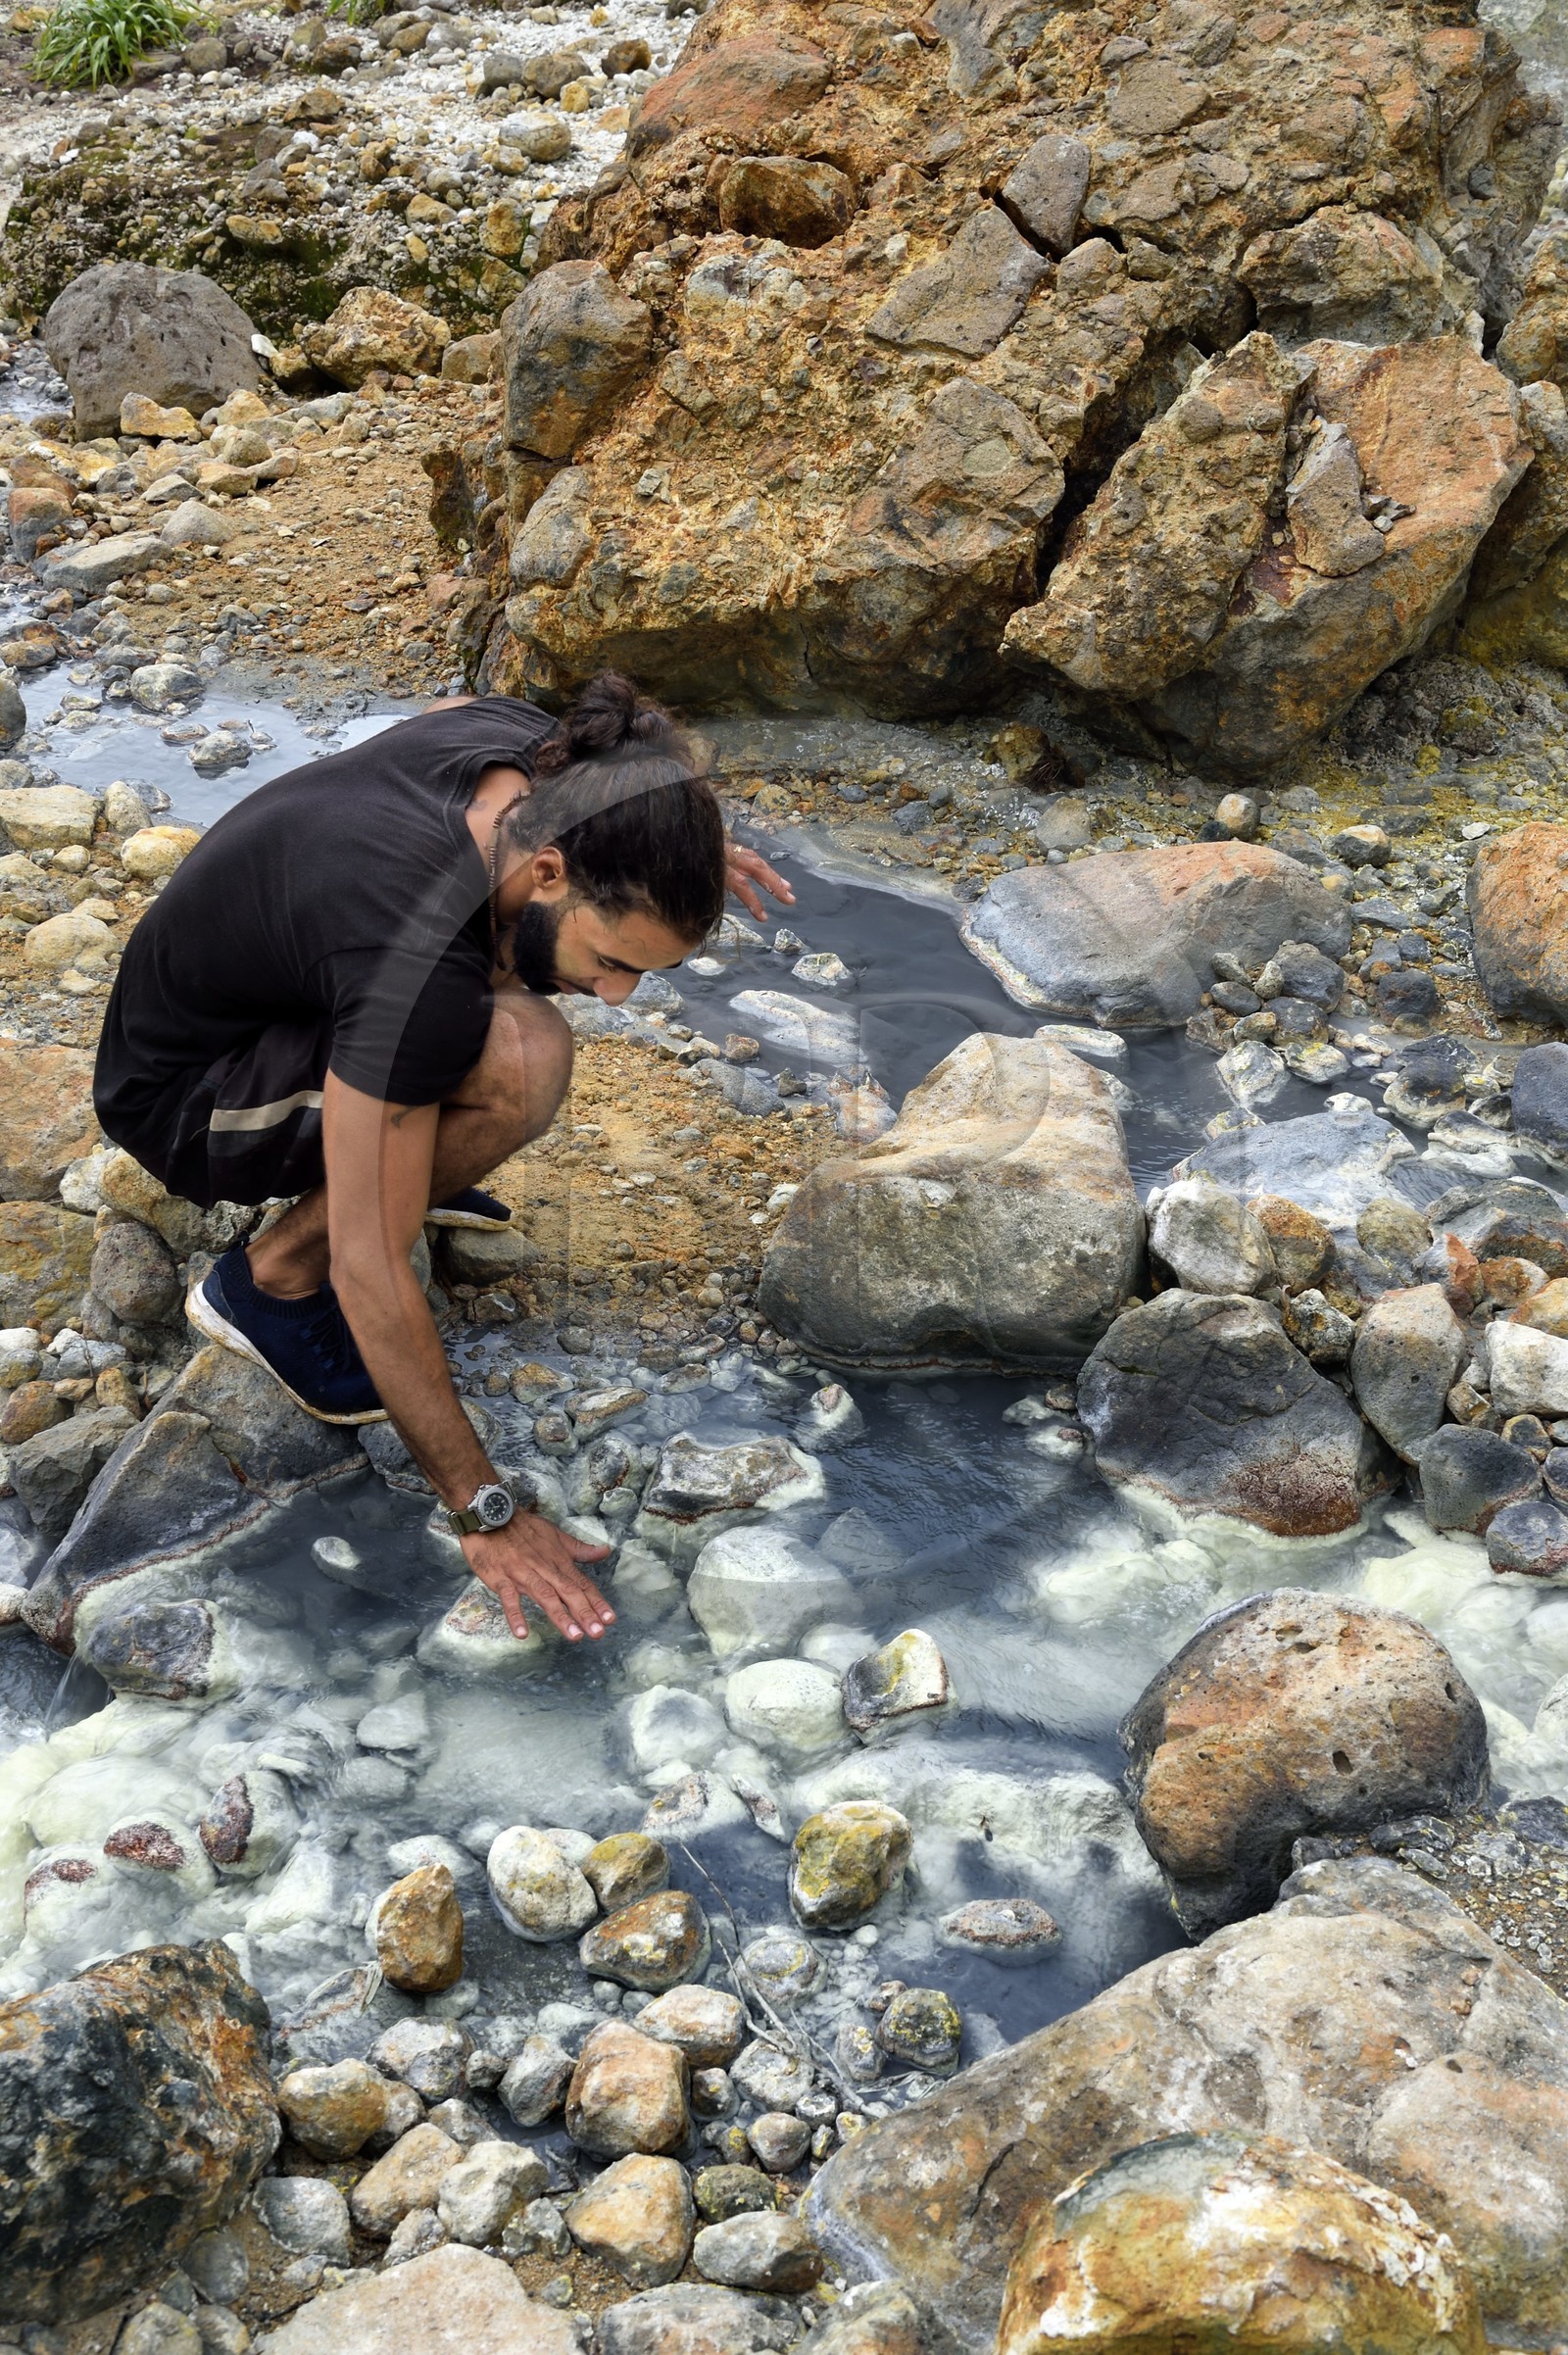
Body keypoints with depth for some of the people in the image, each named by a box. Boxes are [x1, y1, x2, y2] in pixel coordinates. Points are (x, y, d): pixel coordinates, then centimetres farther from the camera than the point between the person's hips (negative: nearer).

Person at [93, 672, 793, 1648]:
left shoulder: (533, 749, -17)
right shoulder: (416, 975, -39)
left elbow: (445, 709, 11)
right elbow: (372, 1274, -35)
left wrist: (667, 840, 4)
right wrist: (487, 1514, -28)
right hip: (182, 1101, -8)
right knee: (522, 1062, -33)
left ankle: (386, 1150, 12)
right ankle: (274, 1278, -10)